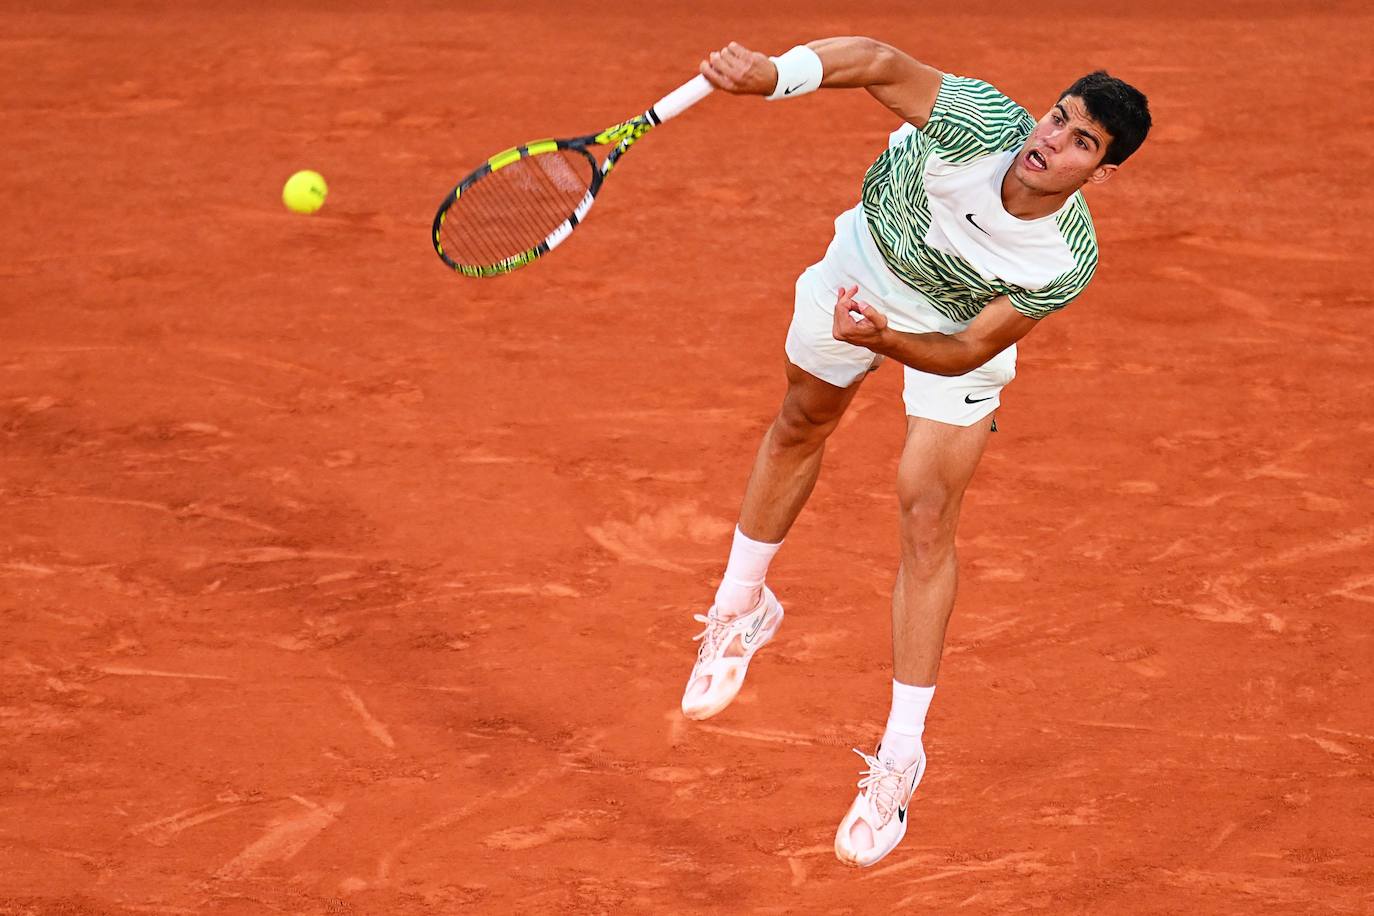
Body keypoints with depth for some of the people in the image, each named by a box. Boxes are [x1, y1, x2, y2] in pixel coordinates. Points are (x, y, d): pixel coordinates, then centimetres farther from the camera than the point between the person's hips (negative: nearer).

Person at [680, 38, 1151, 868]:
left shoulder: (1069, 262, -38)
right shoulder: (979, 120, -41)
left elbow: (969, 351, -31)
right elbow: (882, 62, -34)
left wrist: (886, 340, -49)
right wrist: (773, 74, -50)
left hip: (958, 333, -2)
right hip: (865, 268, 3)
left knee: (928, 518, -9)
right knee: (802, 426, 23)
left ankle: (900, 759, 1)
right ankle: (741, 610, 51)